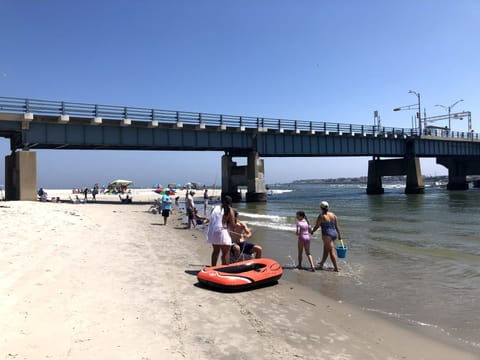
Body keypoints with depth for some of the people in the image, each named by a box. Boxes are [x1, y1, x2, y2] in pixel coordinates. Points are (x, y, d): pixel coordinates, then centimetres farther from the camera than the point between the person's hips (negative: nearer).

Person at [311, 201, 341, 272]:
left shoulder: (321, 216, -13)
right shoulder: (333, 215, 5)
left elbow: (316, 226, -6)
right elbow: (337, 226, 9)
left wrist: (312, 231, 13)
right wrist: (339, 234, 18)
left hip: (327, 235, -7)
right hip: (334, 234, 7)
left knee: (332, 252, -2)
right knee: (325, 249, 22)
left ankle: (336, 268, 0)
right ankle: (322, 263, 37)